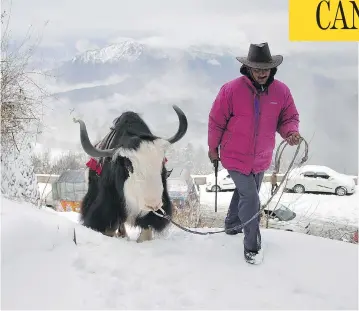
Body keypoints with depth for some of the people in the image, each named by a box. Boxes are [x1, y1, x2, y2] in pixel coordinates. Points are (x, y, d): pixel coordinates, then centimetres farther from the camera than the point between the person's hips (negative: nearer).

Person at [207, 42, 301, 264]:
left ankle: (232, 225, 49)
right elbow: (216, 121, -10)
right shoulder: (231, 90, -20)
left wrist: (291, 132, -23)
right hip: (236, 157, -5)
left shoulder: (281, 91, -11)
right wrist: (213, 148, 0)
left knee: (245, 193, 24)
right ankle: (252, 245, 5)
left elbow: (289, 118, 1)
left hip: (261, 158, 5)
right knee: (250, 198, -10)